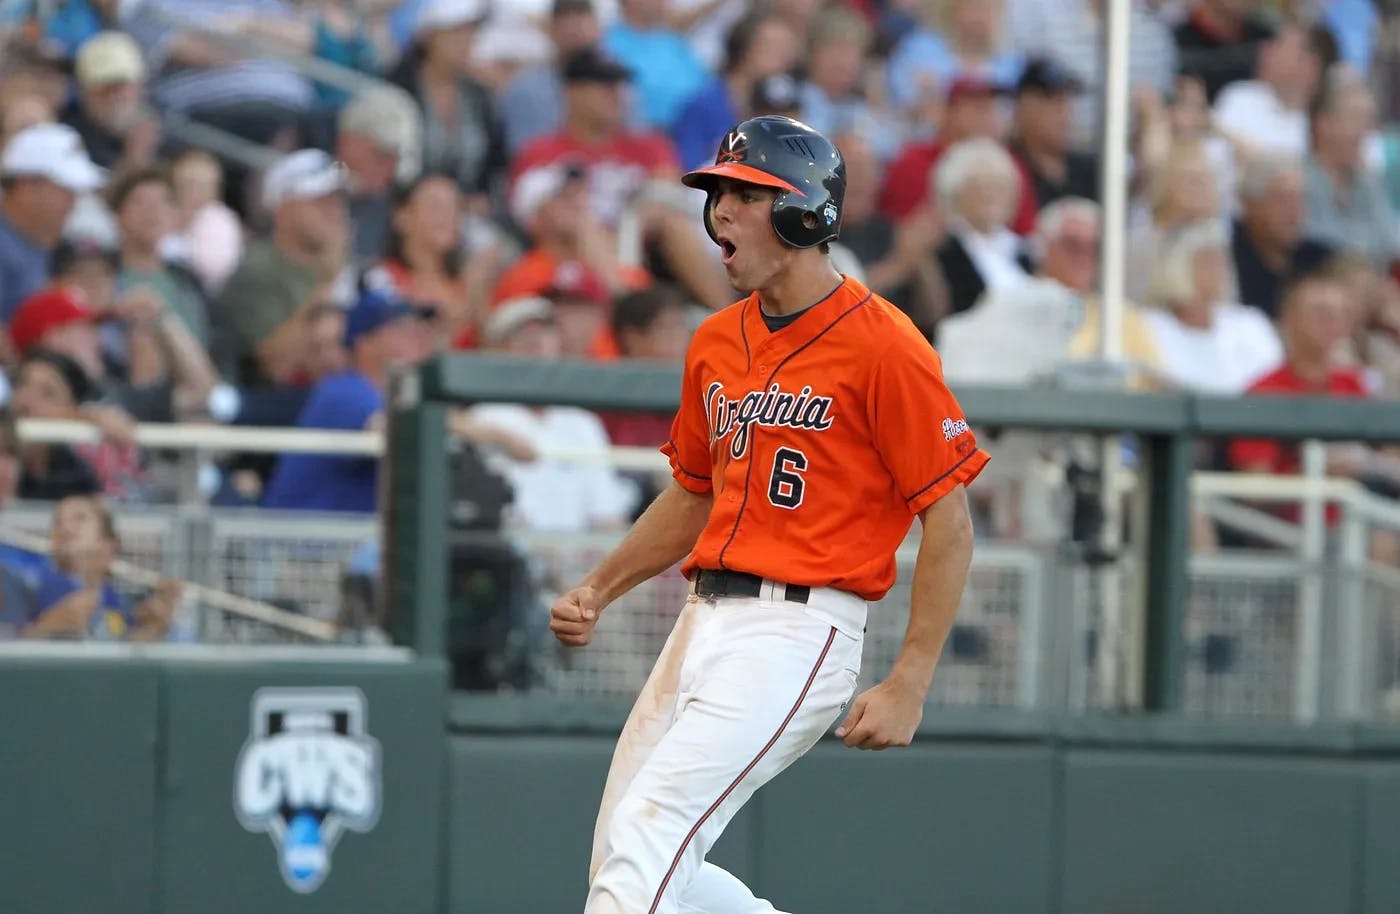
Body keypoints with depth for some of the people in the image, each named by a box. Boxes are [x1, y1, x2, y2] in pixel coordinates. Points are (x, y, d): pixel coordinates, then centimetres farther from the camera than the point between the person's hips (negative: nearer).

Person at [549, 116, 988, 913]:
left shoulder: (882, 345, -10)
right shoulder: (717, 342, 13)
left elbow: (950, 524, -10)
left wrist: (909, 687, -14)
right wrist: (598, 592, 12)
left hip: (797, 631, -9)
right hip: (704, 623, 9)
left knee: (649, 839, -20)